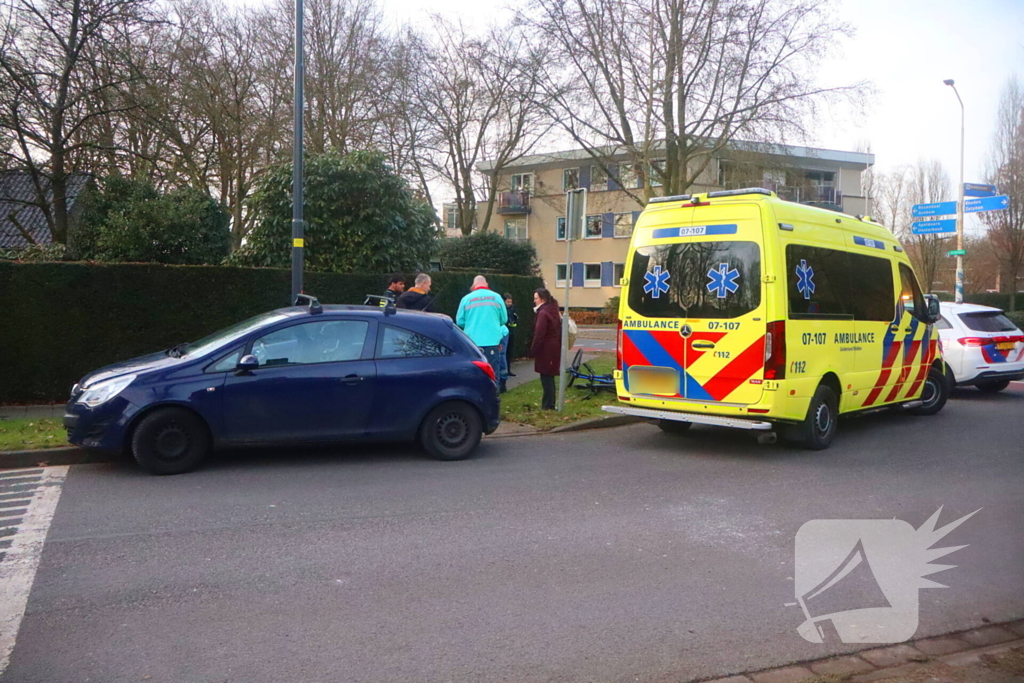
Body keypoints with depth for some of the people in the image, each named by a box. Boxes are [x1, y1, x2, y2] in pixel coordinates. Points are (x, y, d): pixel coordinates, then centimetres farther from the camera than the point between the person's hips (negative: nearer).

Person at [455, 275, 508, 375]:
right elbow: (504, 319, 8)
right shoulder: (496, 297, 4)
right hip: (492, 341, 0)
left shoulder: (466, 299, 3)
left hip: (472, 342, 0)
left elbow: (459, 321, 5)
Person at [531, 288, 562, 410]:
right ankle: (550, 403, 21)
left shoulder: (543, 313, -17)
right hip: (554, 348, 10)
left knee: (546, 377, -4)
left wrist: (533, 350, -13)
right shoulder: (554, 312, 13)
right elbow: (558, 331, 18)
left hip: (545, 349, -10)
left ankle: (548, 405, -1)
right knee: (549, 376, 15)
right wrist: (559, 345, 21)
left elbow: (539, 334, -19)